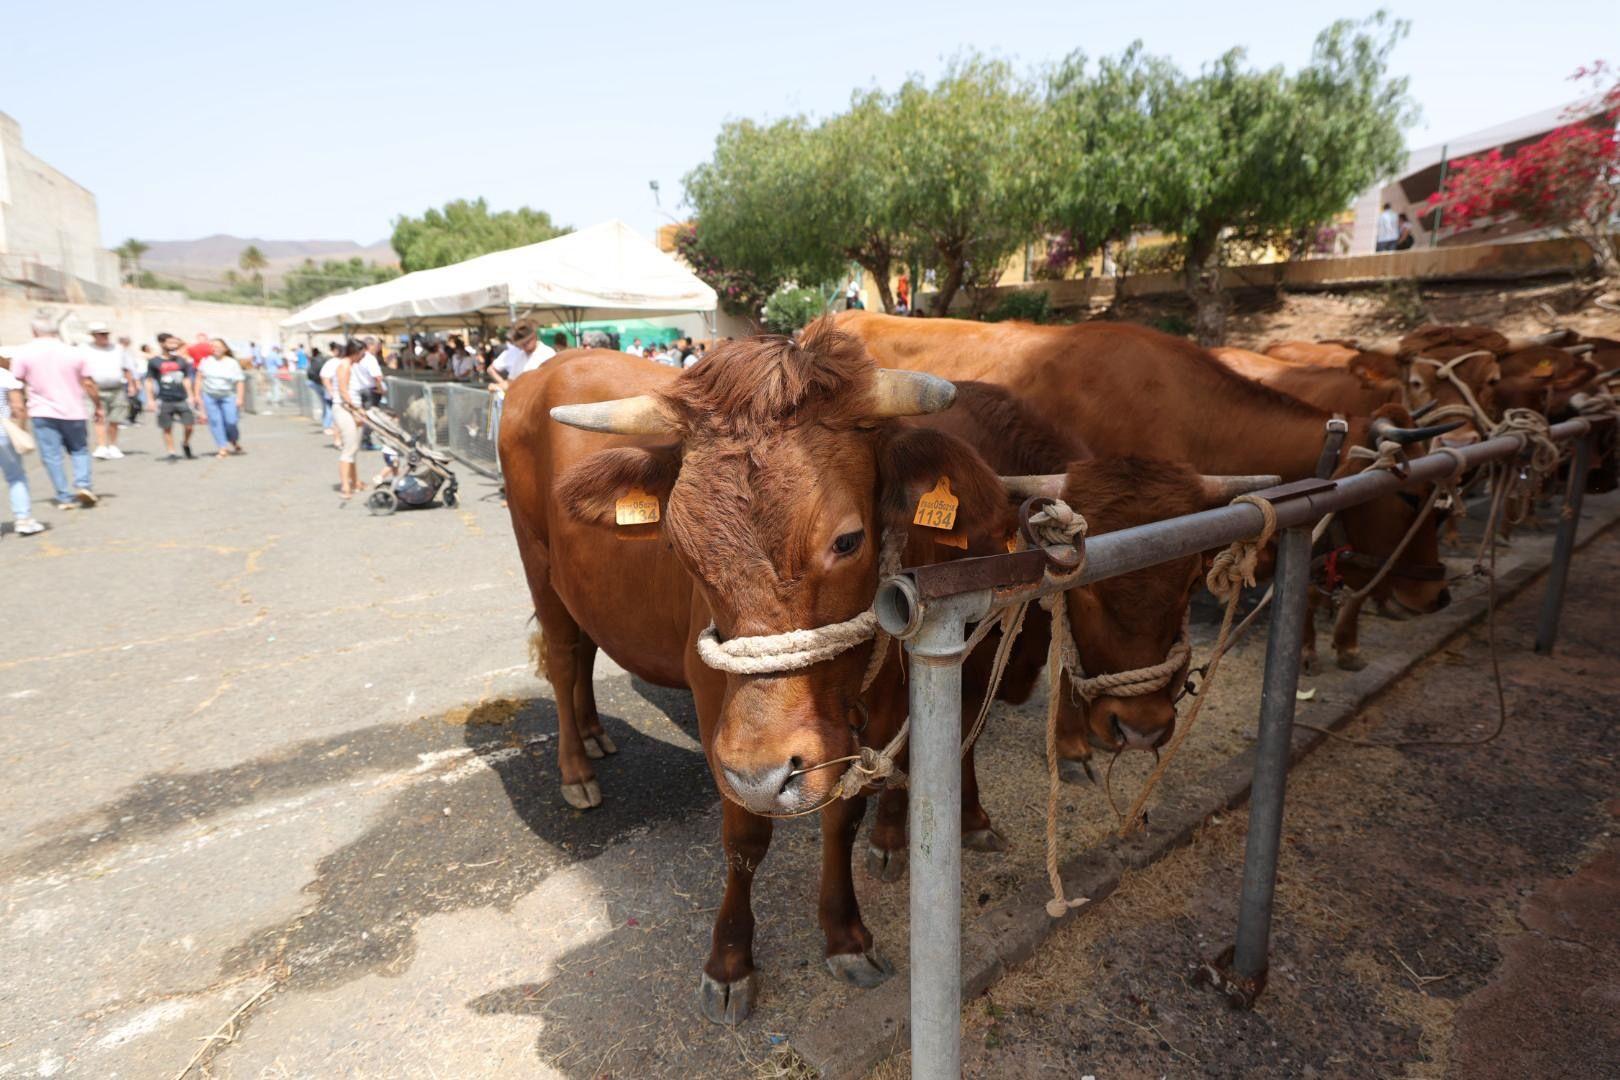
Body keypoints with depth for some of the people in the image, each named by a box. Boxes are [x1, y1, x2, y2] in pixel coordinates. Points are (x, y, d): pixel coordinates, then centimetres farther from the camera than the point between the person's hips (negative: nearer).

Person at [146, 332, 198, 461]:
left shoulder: (181, 360, 9)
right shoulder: (154, 362, -1)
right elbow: (149, 382, 2)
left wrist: (190, 396, 12)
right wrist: (151, 400, -3)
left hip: (182, 399, 2)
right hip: (164, 401, -2)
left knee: (190, 426, -2)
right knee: (167, 428, 3)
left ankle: (185, 444, 25)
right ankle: (171, 453, 11)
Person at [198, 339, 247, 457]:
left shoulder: (232, 363, 1)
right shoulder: (206, 361, 6)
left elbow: (240, 381, -2)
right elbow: (199, 378, 10)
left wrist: (239, 398, -10)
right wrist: (197, 394, 5)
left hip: (228, 396, -2)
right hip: (209, 396, 2)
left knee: (230, 422, -10)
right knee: (215, 422, -4)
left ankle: (235, 442, 18)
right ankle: (222, 448, -2)